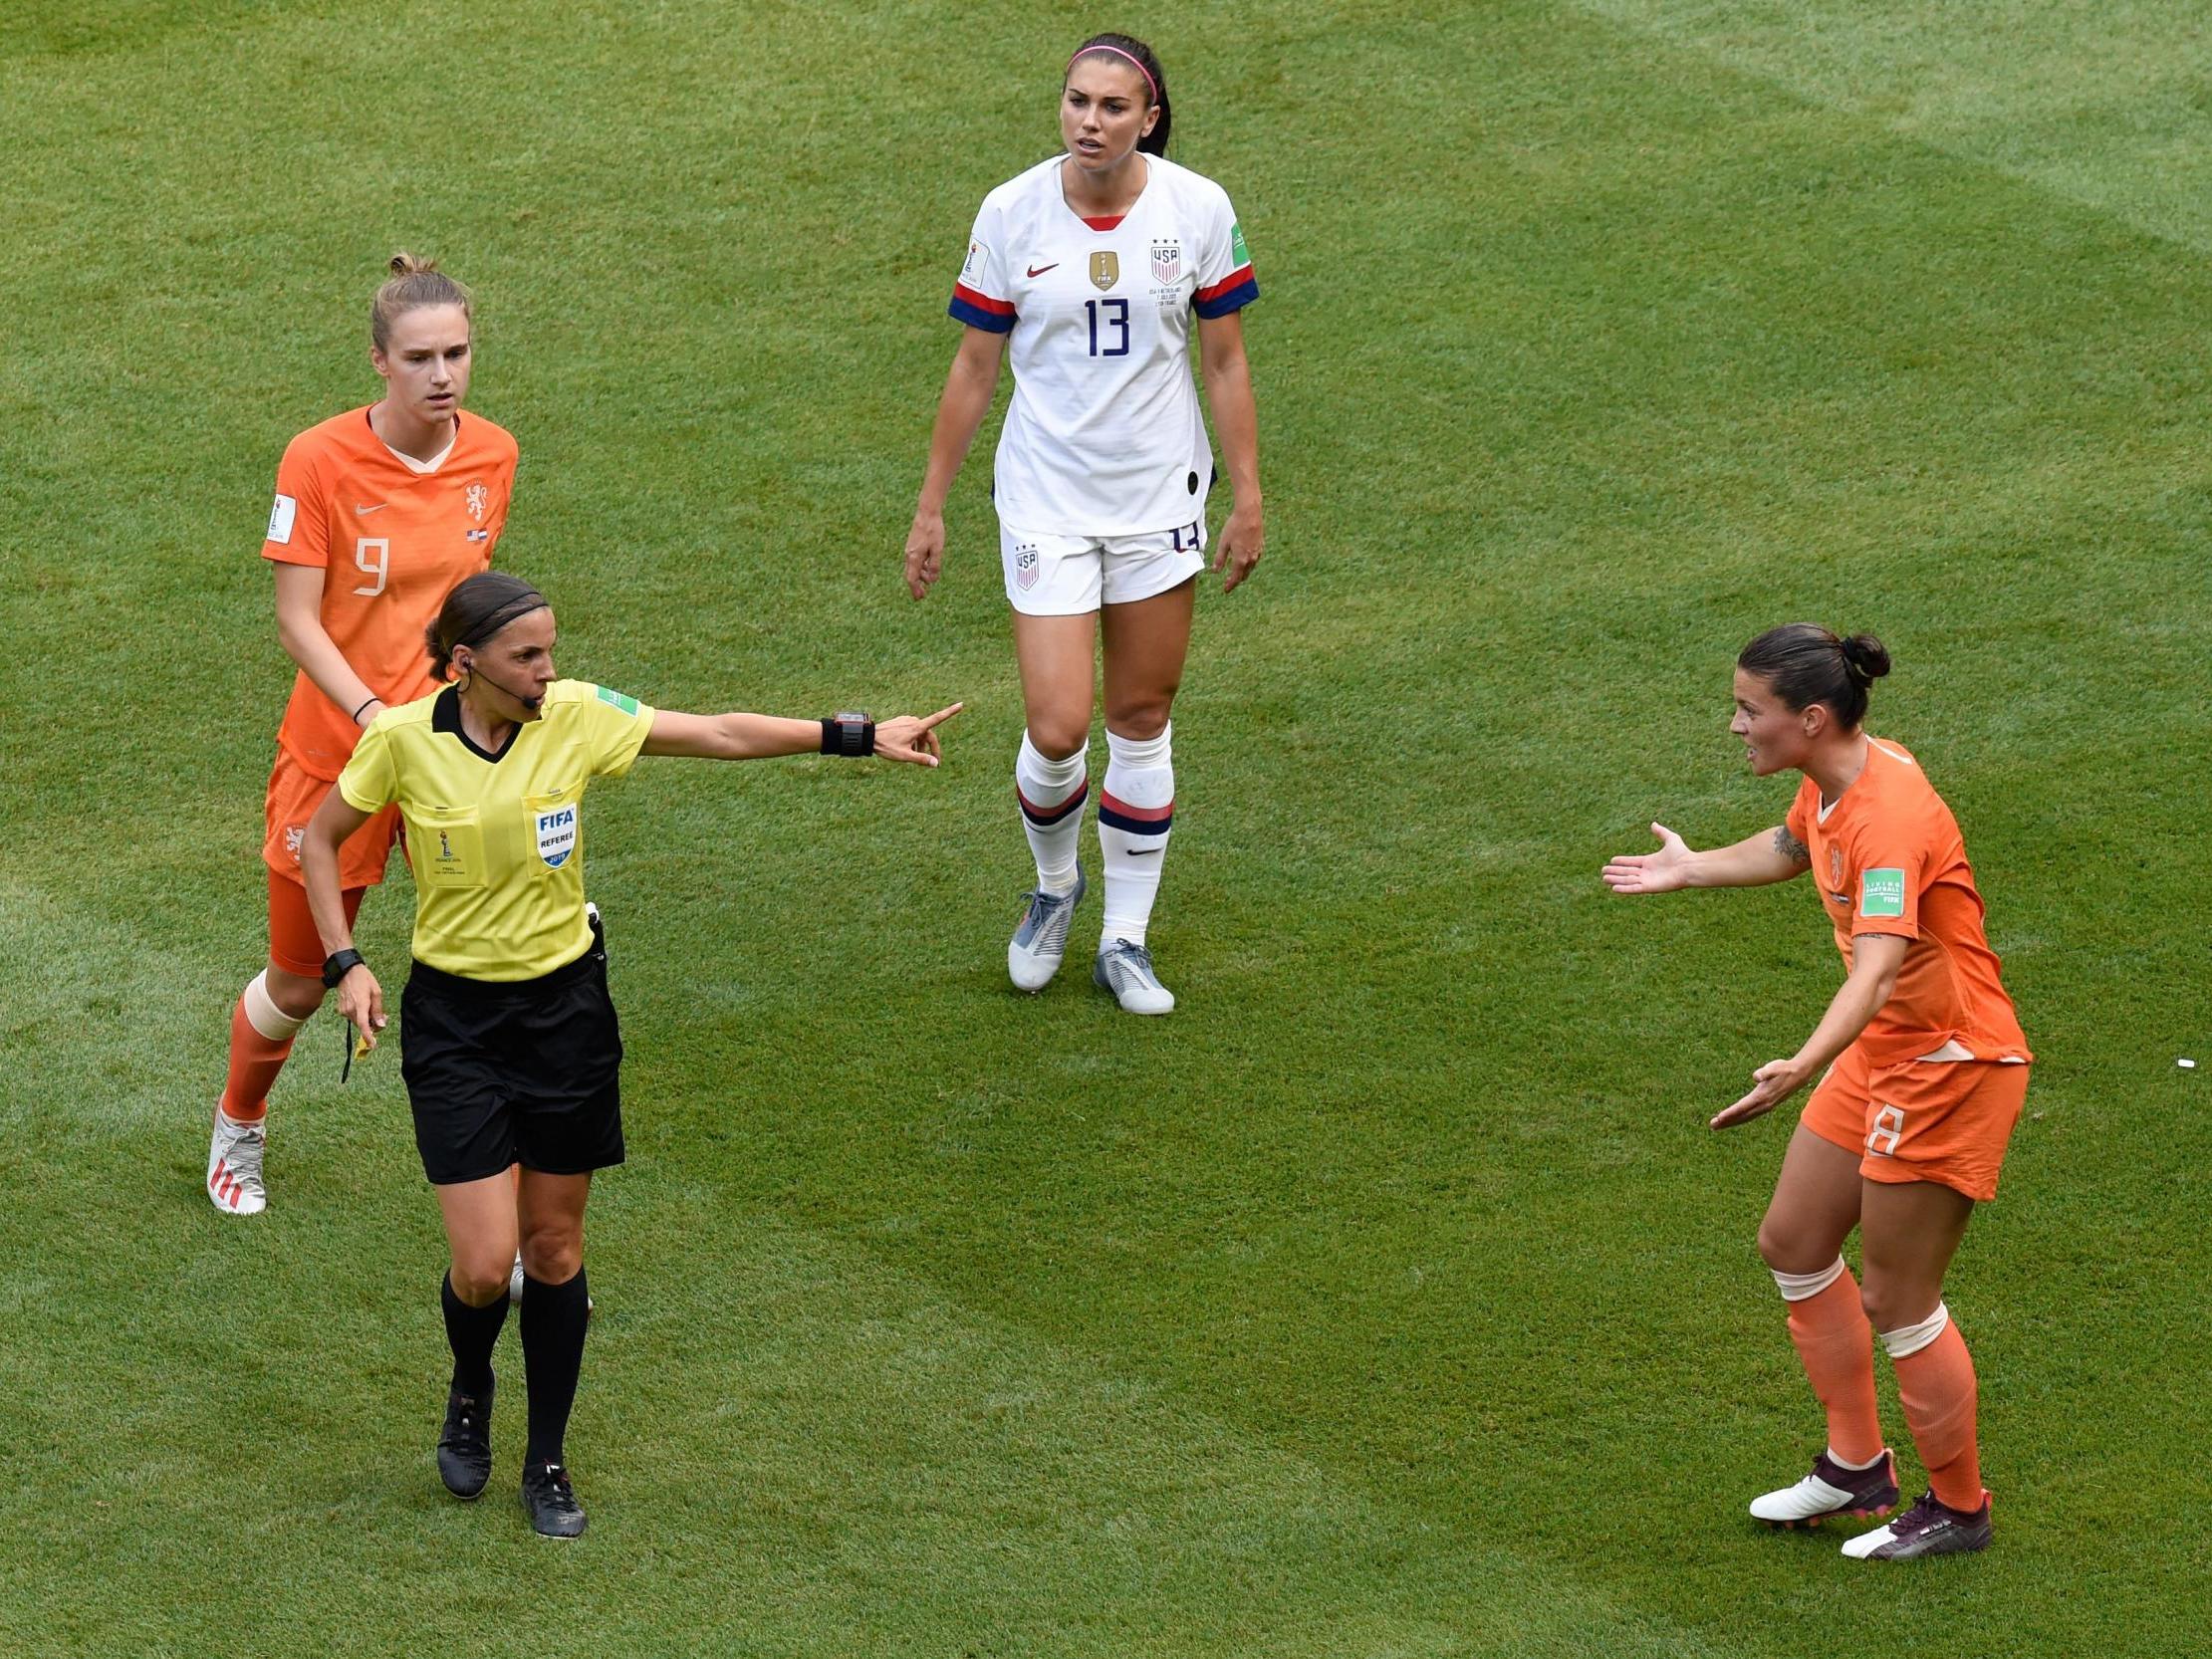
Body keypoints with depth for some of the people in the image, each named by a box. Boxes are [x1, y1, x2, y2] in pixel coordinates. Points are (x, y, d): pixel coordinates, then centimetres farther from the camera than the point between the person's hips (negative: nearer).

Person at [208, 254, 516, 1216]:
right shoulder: (320, 461, -16)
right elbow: (297, 620, -16)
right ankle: (239, 1126, 46)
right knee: (298, 984, 14)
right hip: (336, 749, -2)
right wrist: (373, 713, -29)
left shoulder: (492, 455, -3)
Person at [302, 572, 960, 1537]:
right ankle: (470, 1392, 27)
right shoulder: (402, 738, -13)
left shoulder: (574, 717, -9)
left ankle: (547, 1464, 24)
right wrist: (345, 964, -7)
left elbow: (719, 734, -3)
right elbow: (320, 839, 3)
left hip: (564, 1005, 2)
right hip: (452, 1015, -2)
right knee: (484, 1266, -8)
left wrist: (858, 735, -7)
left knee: (554, 1249, 8)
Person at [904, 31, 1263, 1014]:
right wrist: (930, 508, 3)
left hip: (1160, 496, 1)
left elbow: (1224, 361, 3)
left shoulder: (1198, 209, -7)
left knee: (1143, 721, 8)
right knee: (1056, 730, -7)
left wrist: (1248, 494, 2)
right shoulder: (1010, 214, -9)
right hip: (1046, 500, -1)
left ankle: (1124, 939, 22)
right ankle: (1054, 888, 25)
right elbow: (974, 368, 0)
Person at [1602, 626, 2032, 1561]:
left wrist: (1802, 1069, -56)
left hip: (1947, 1068, -10)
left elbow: (1878, 968, -43)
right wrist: (1695, 870, 35)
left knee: (1897, 1302, 1)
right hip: (1881, 1054, 10)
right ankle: (1856, 1467, 32)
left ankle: (1959, 1509, 20)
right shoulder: (1829, 783, -1)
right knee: (1793, 1245, 17)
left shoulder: (1889, 816, -30)